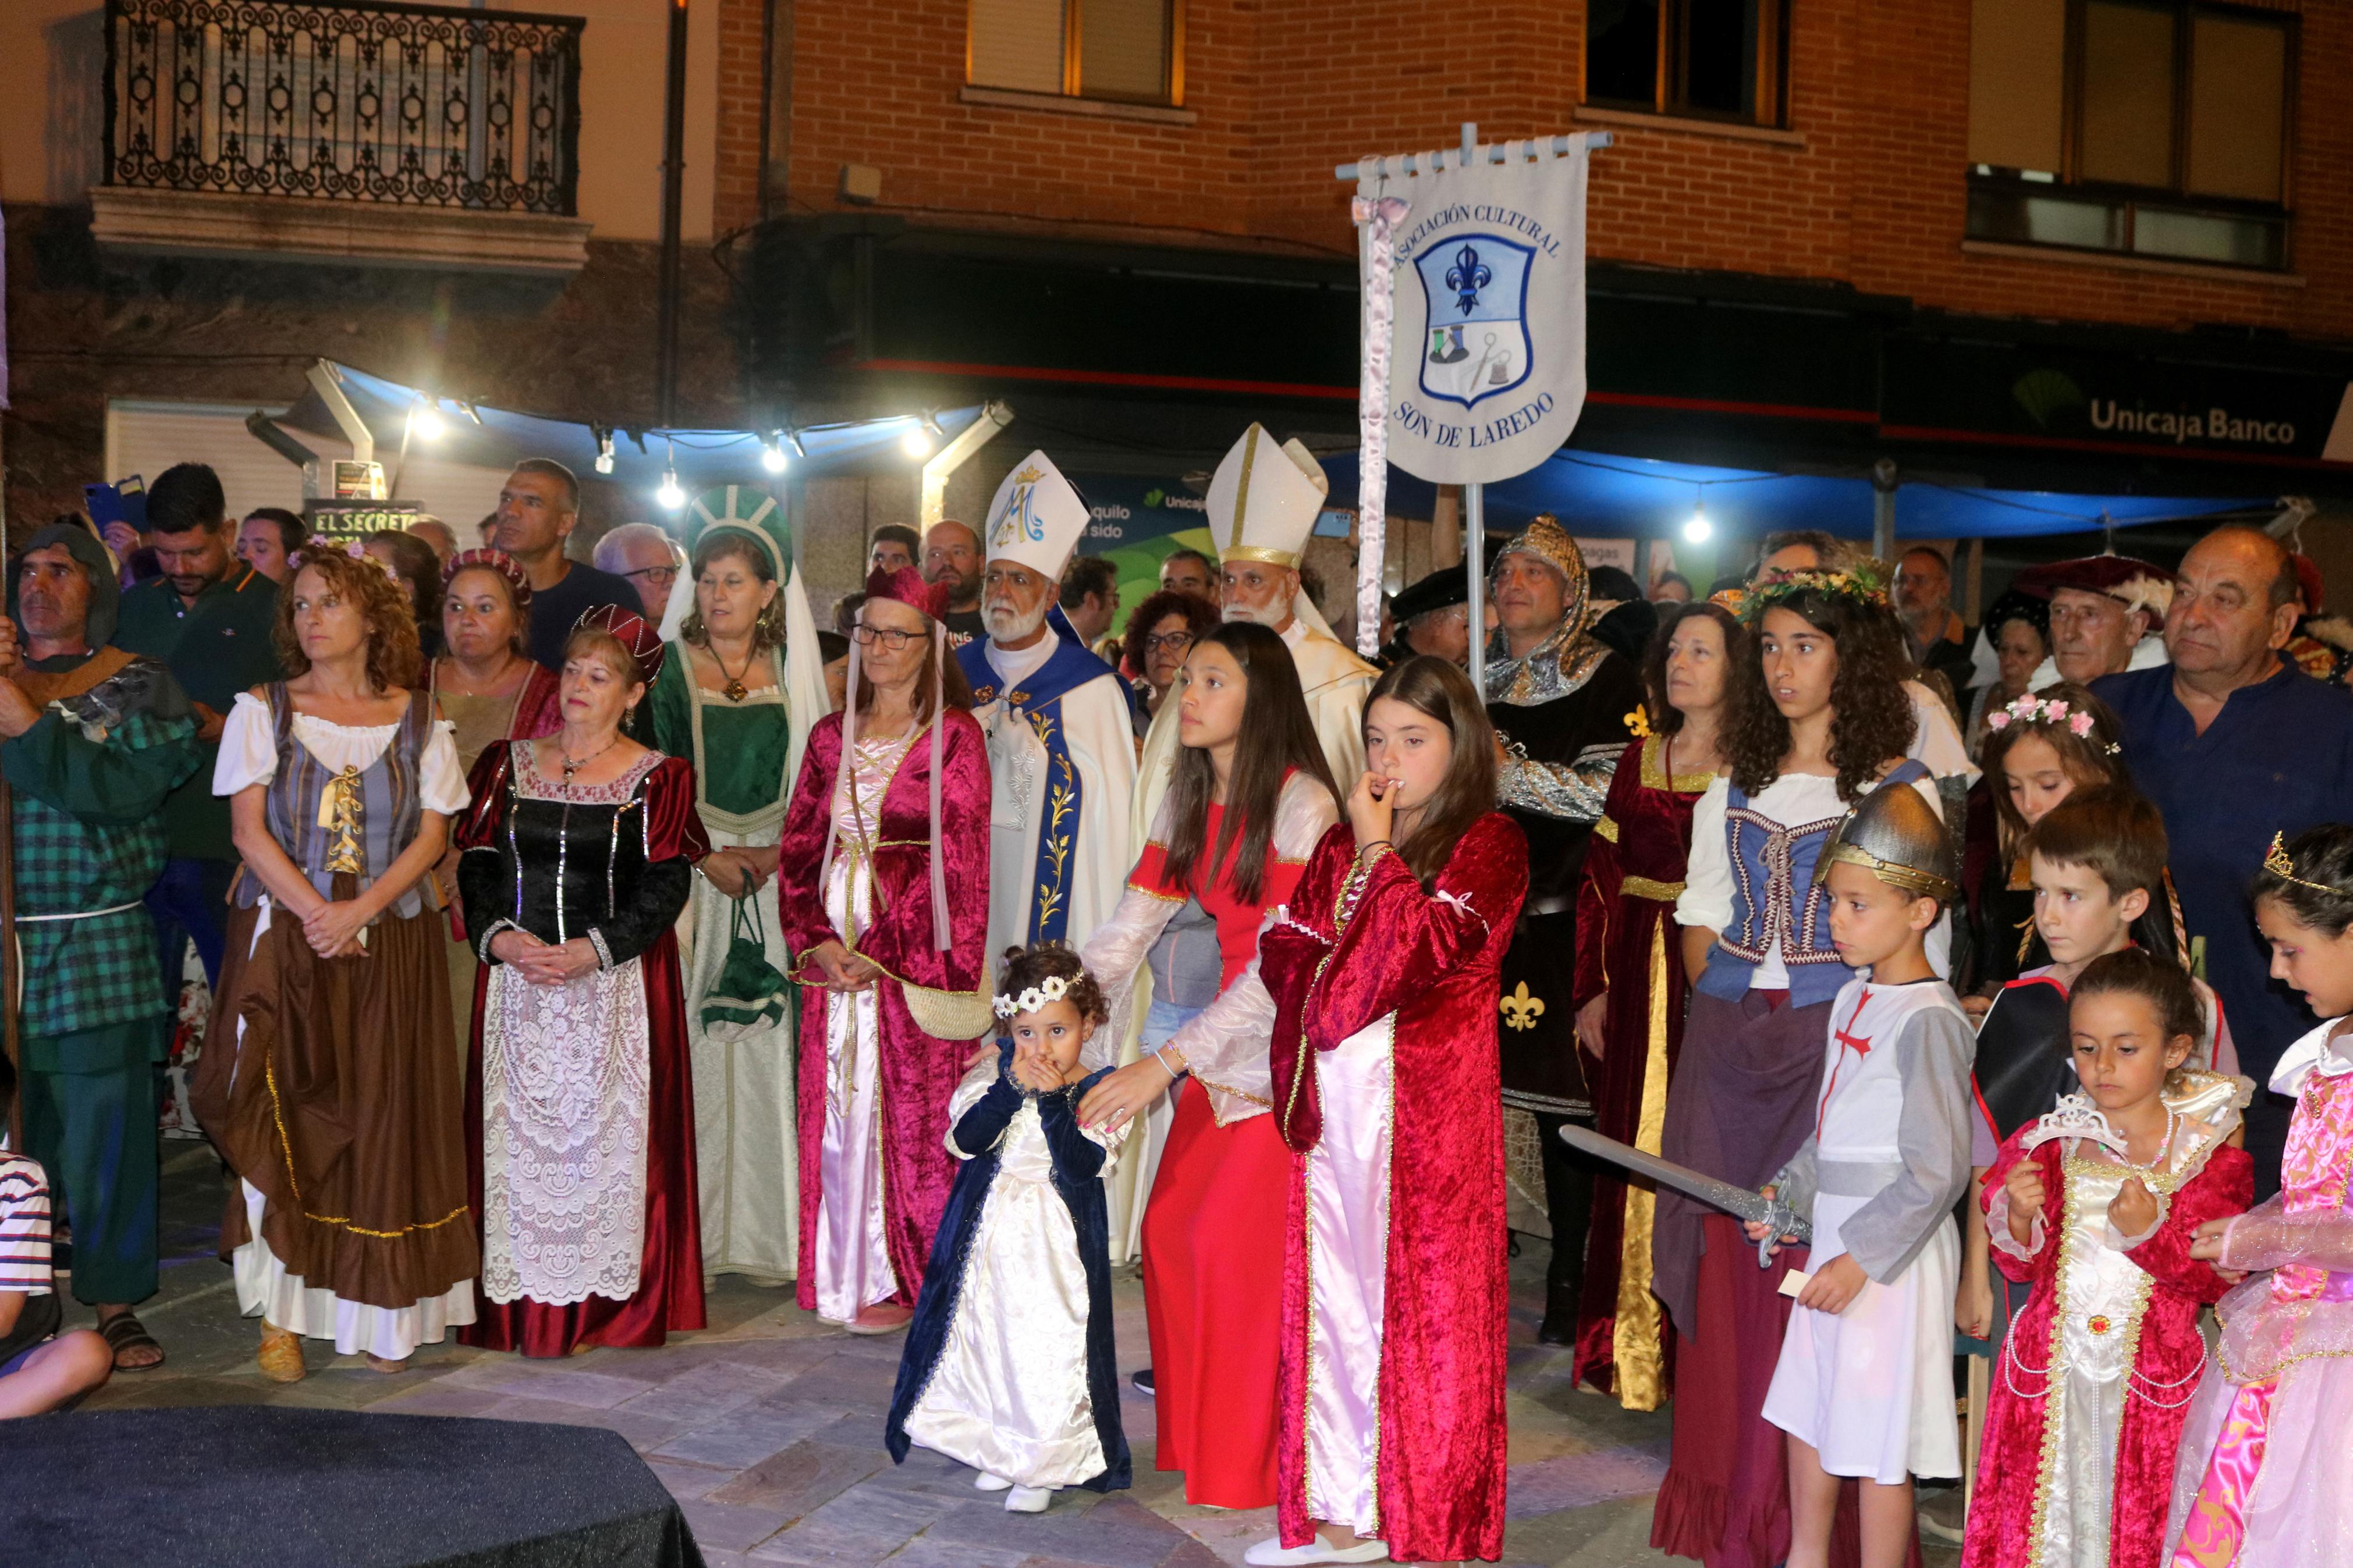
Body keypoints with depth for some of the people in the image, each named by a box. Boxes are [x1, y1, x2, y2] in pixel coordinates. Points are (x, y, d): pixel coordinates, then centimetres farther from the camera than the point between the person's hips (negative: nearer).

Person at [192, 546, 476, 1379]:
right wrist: (315, 914, -13)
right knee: (278, 1118, -4)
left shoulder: (417, 721, 6)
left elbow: (431, 836, 1)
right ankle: (282, 1313, 3)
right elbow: (250, 829, -1)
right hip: (282, 941, 0)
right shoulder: (262, 710, 5)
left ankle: (382, 1311, 8)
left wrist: (359, 911, -13)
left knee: (384, 1123, 0)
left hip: (390, 947, 1)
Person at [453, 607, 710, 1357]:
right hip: (516, 979, 3)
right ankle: (520, 1301, 8)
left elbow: (666, 887, -6)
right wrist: (501, 936, -10)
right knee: (516, 1127, 1)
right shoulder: (508, 765, 11)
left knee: (605, 1127, -3)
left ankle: (600, 1300, 4)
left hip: (617, 983, -3)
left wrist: (592, 950, -16)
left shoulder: (657, 780, 1)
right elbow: (476, 866, 7)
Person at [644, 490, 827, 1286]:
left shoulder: (791, 674, 10)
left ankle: (767, 1228, 6)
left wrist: (775, 853, -6)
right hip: (689, 875, -2)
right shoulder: (670, 669, 3)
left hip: (777, 882, 2)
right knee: (692, 1041, -6)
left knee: (766, 1038, 0)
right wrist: (708, 857, -12)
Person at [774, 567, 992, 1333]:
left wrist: (890, 954, -14)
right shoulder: (832, 736, 12)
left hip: (918, 954, -4)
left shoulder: (954, 737, -3)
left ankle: (910, 1279, 9)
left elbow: (961, 860, -8)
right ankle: (851, 1273, 17)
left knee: (916, 1108, -2)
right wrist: (818, 943, -5)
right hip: (837, 954, 5)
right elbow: (799, 848, 10)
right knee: (841, 1107, 6)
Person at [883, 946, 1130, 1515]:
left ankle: (1044, 1466, 13)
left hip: (1055, 1245, -3)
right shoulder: (994, 1071, -1)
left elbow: (1083, 1165, -20)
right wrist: (1011, 1087, -23)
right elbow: (966, 1140, -13)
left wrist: (1053, 1099, -26)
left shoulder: (1101, 1089, -9)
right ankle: (1000, 1451, 30)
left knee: (1048, 1342, -4)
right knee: (983, 1335, 11)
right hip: (987, 1233, 4)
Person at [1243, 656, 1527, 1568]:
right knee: (1330, 1296, 8)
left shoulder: (1489, 843, -2)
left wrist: (1380, 856, -6)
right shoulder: (1339, 844, 16)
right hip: (1334, 1098, 6)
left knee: (1421, 1301, -2)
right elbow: (1284, 953, 10)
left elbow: (1422, 951, -15)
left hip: (1430, 1102, -6)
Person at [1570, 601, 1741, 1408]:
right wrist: (1592, 989, 6)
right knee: (1635, 1154, 10)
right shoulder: (1640, 759, 12)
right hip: (1639, 985, 5)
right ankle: (1633, 1350, 21)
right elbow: (1601, 877, 11)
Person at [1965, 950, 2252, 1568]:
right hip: (2051, 1365, 2)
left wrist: (2152, 1232, -18)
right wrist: (2020, 1217, -14)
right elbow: (2024, 1267, 6)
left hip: (2153, 1374, -2)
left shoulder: (2211, 1156, -4)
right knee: (2045, 1505, 5)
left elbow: (2219, 1280, -4)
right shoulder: (2050, 1142, 3)